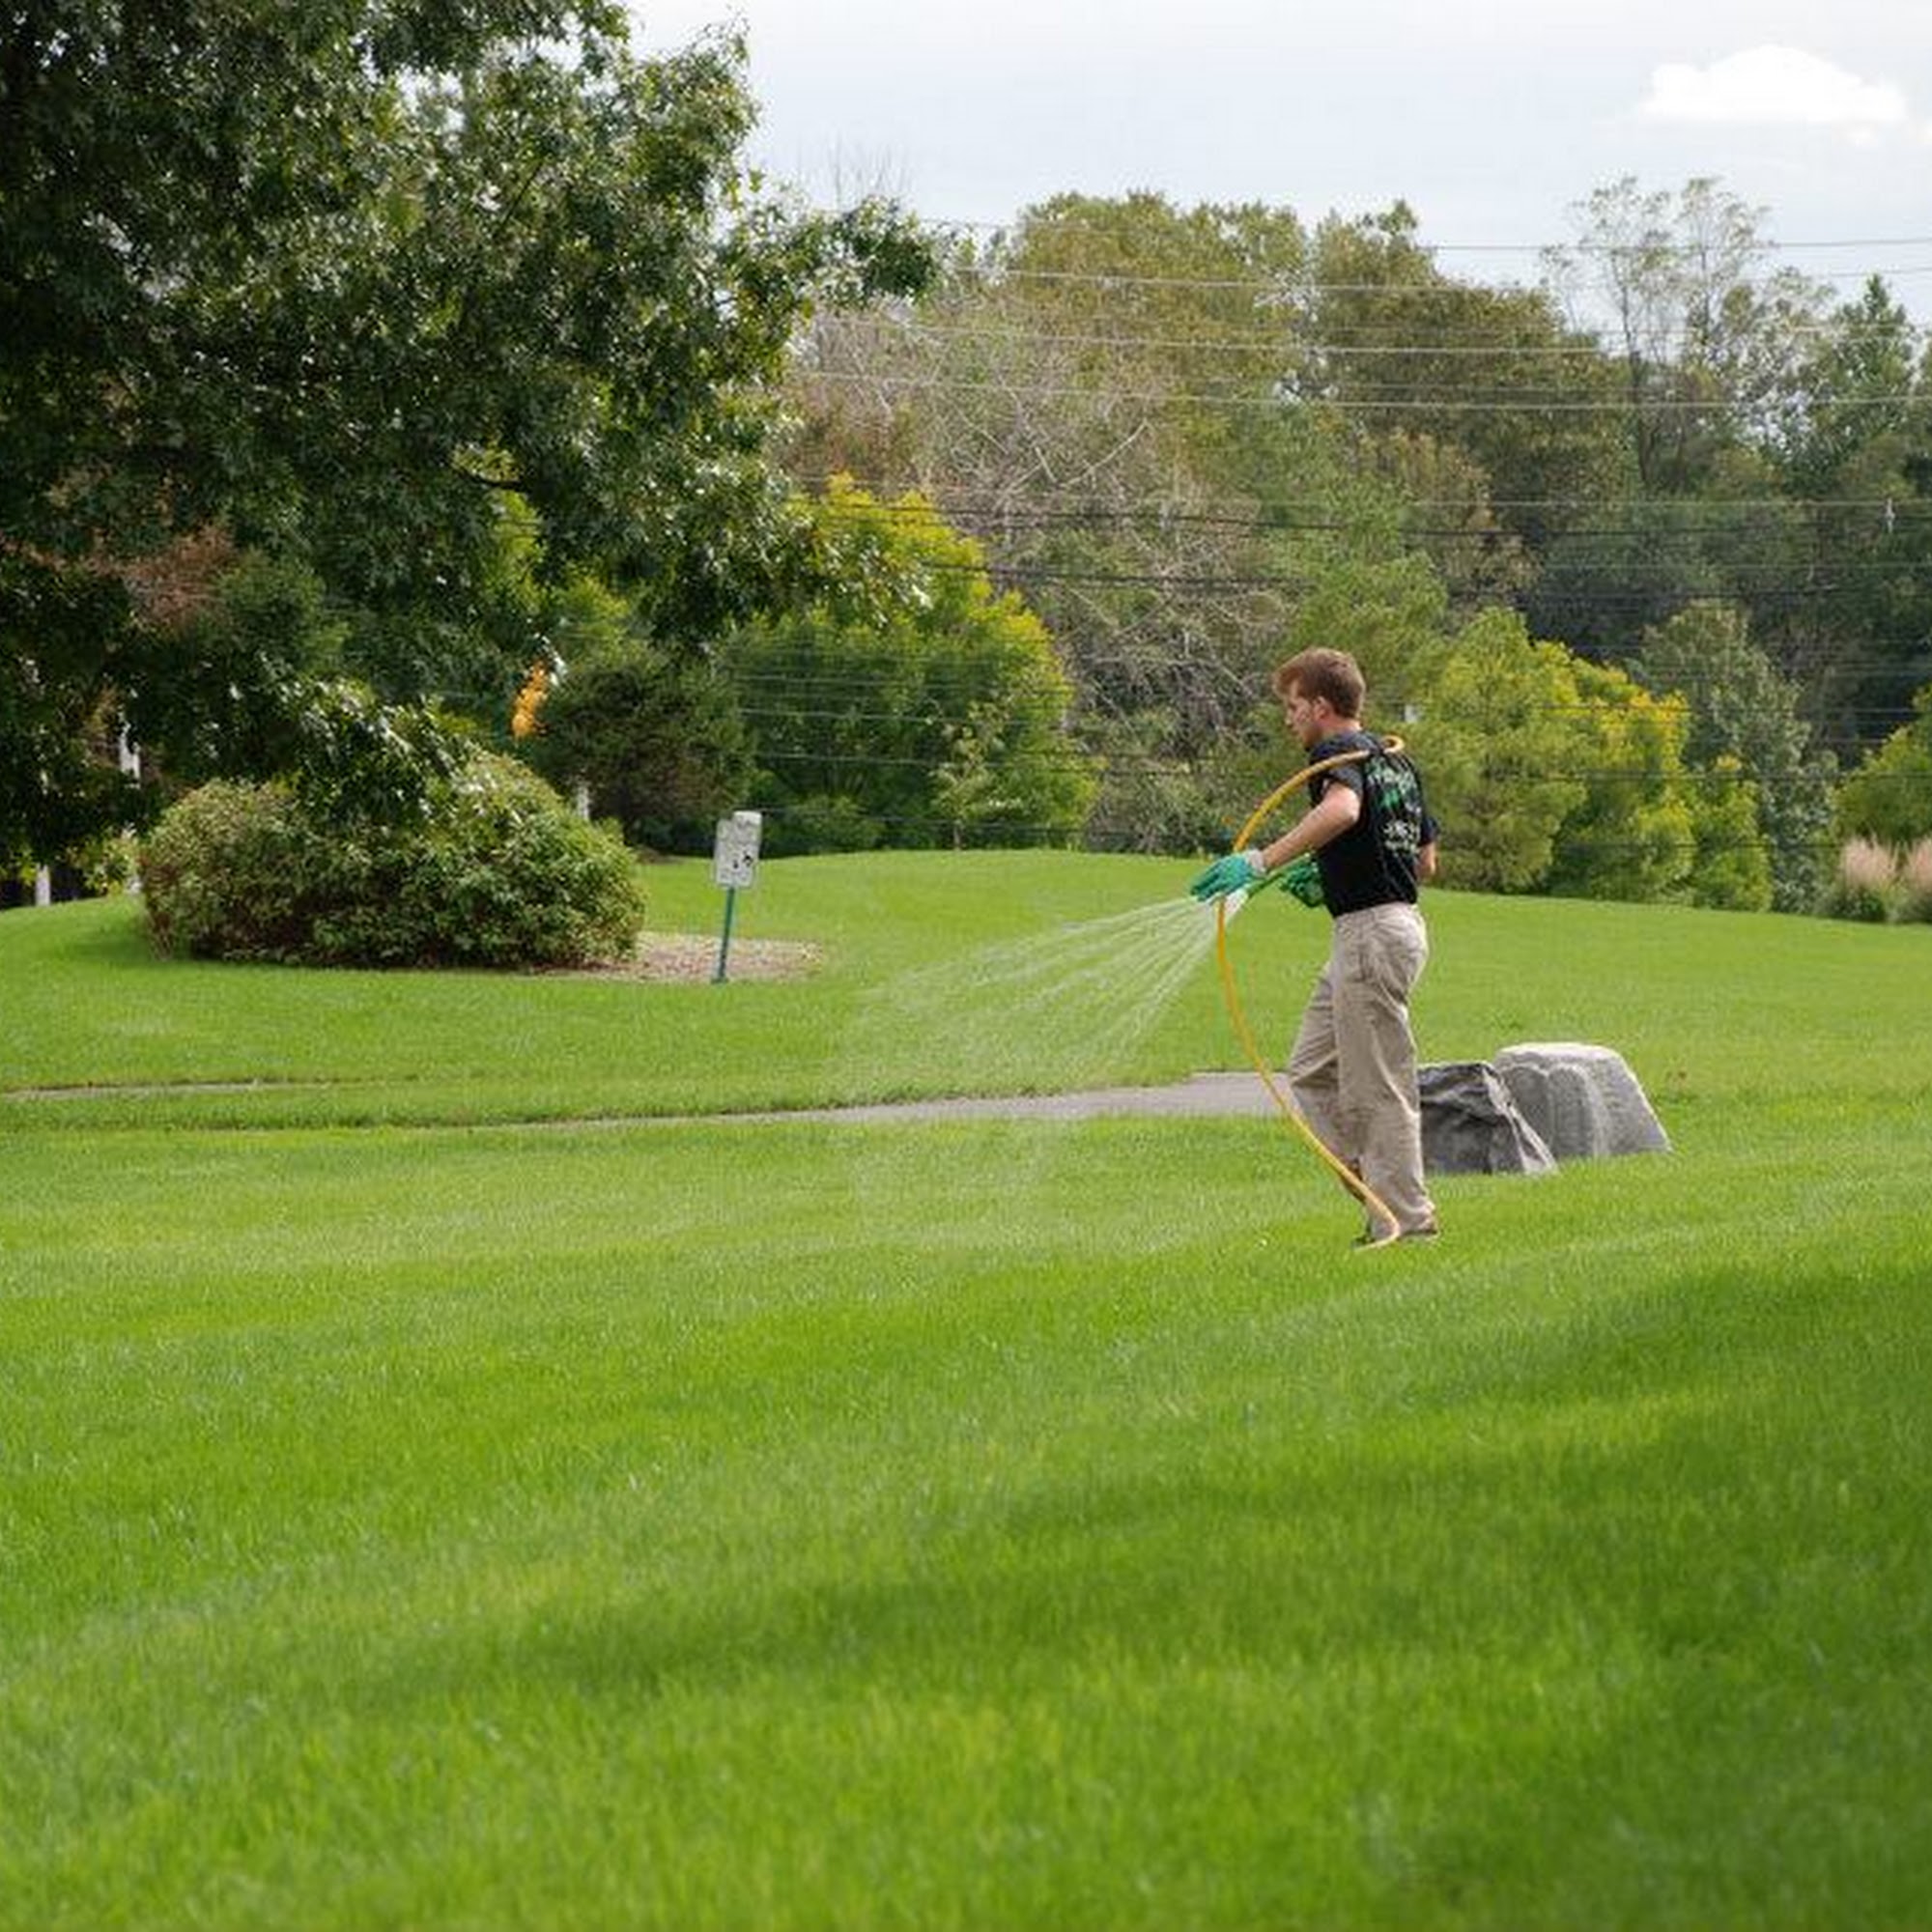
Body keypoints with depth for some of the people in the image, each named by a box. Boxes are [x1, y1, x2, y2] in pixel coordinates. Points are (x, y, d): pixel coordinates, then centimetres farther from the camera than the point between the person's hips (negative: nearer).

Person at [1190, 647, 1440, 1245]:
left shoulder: (1337, 754, -11)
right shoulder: (1395, 760, 18)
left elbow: (1342, 809, -36)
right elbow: (1426, 862, 23)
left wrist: (1262, 862, -40)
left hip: (1371, 931, -10)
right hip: (1397, 920, 10)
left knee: (1378, 1088, -4)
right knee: (1312, 1073, 14)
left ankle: (1405, 1220, 0)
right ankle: (1387, 1193, 13)